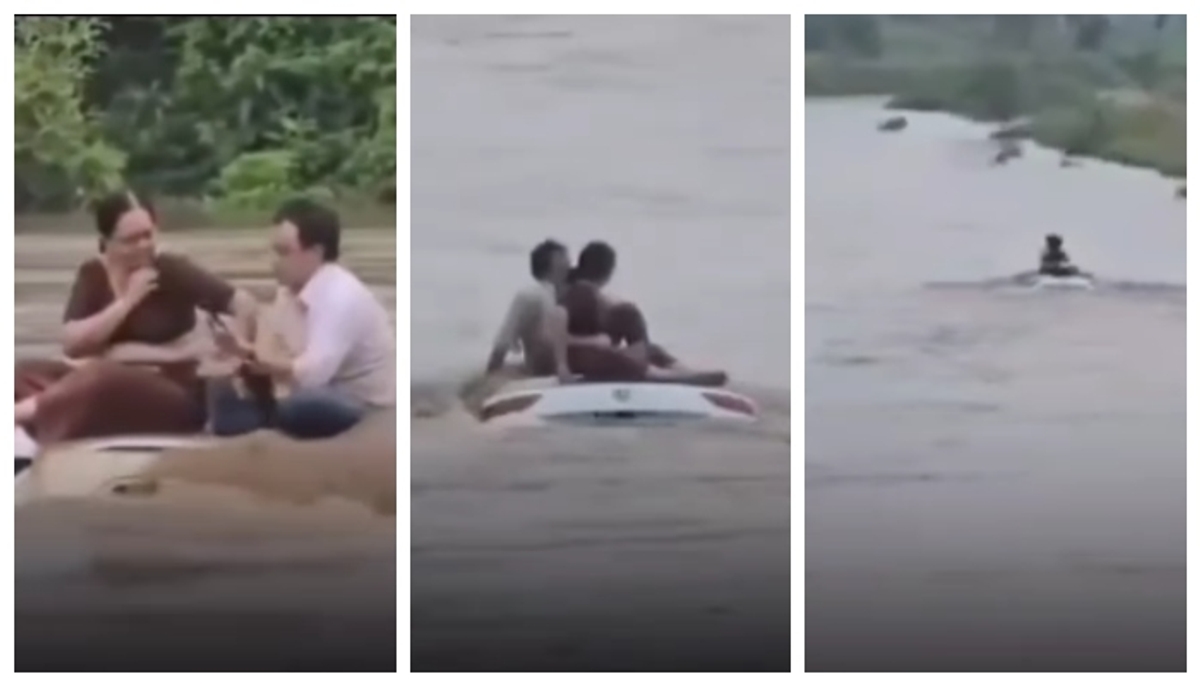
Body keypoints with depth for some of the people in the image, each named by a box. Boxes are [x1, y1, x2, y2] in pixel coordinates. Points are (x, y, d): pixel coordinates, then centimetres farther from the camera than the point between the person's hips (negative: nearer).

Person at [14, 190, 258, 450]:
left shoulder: (173, 269, -6)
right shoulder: (92, 274, 5)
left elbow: (245, 305, -9)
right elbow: (72, 344, -7)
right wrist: (128, 301, -13)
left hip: (176, 391, -5)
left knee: (100, 379, -36)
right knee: (26, 372, -17)